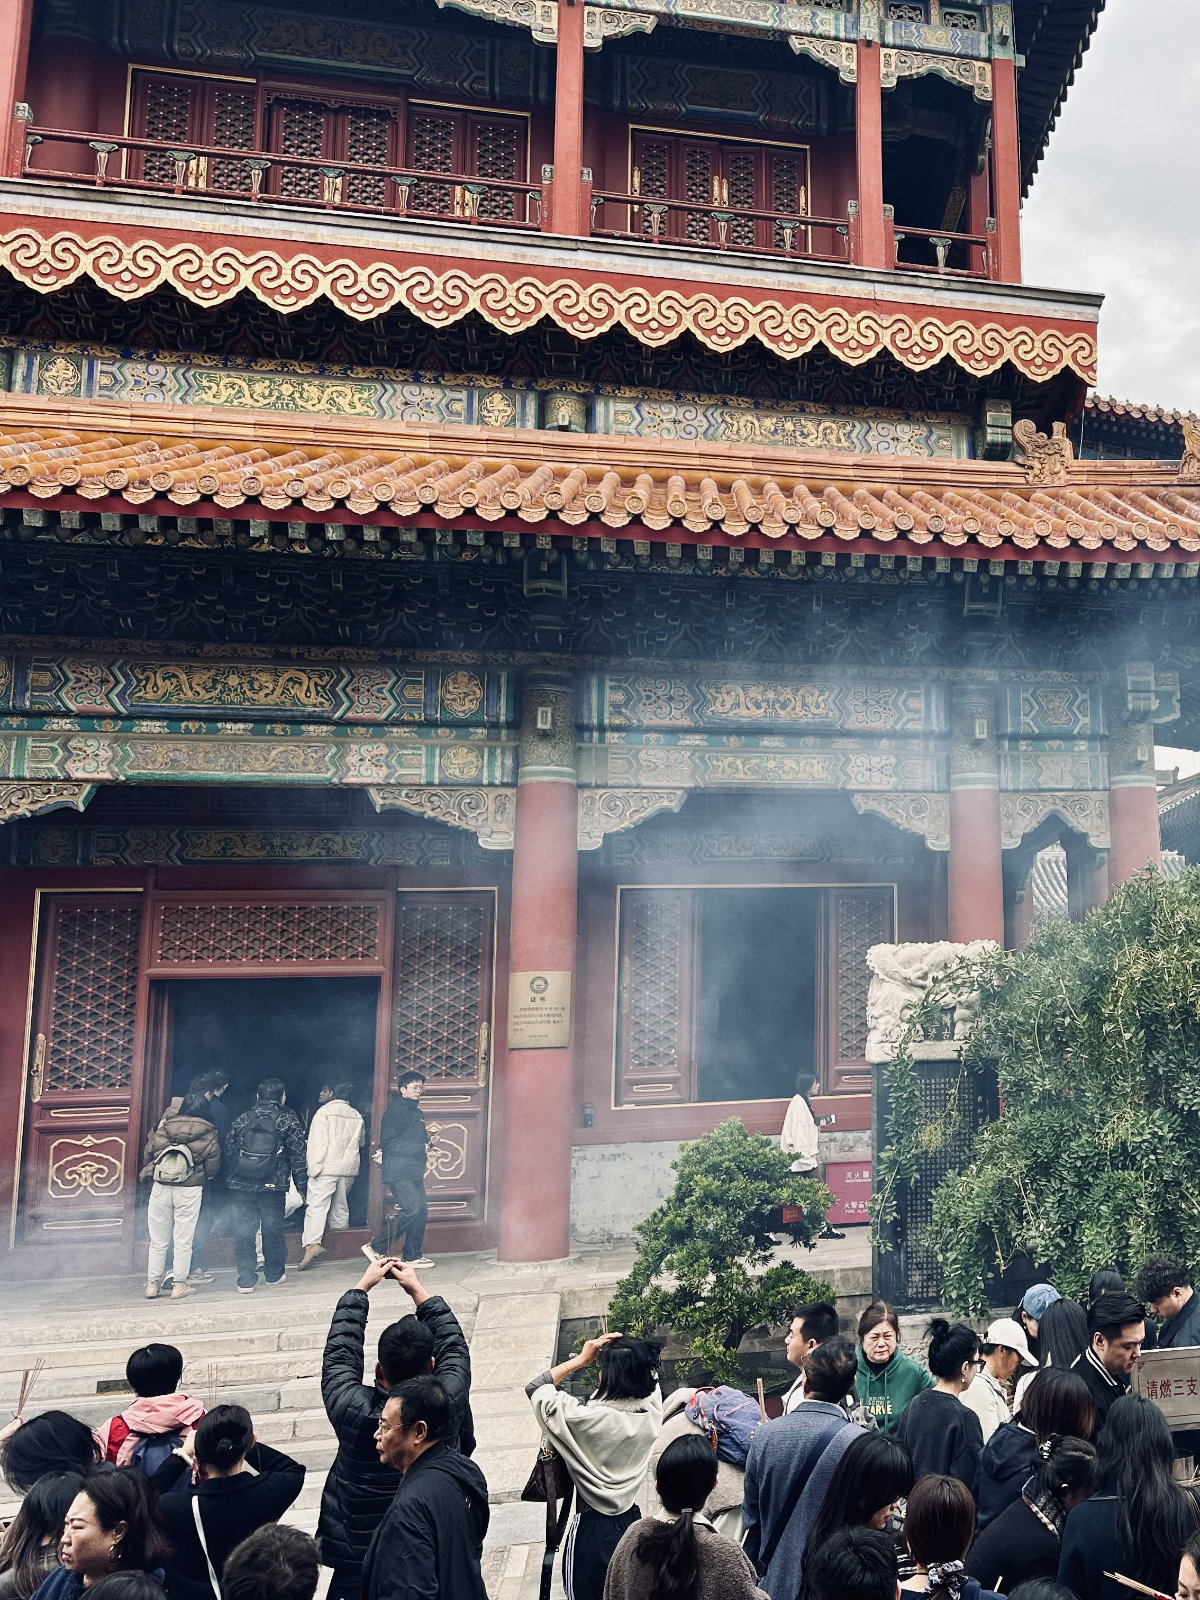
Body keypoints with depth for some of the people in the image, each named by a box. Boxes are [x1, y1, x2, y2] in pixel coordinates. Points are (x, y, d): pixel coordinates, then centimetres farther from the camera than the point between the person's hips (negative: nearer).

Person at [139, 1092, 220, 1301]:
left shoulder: (163, 1129, 2)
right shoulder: (209, 1135, -3)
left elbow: (147, 1156, 8)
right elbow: (212, 1168, 0)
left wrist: (148, 1172, 27)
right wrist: (205, 1178, 21)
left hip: (160, 1188, 2)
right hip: (190, 1190, -2)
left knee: (158, 1240, 12)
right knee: (183, 1241, 6)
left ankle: (152, 1284, 17)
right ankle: (179, 1284, 9)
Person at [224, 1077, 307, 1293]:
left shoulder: (243, 1118, 10)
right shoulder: (288, 1120, 2)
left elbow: (228, 1151, 9)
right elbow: (297, 1155, -1)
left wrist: (228, 1180, 15)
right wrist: (302, 1185, 4)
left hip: (240, 1185, 2)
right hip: (273, 1186, -2)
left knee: (243, 1231, 6)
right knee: (272, 1229, 13)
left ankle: (246, 1280, 4)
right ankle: (274, 1273, 25)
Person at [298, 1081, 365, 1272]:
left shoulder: (324, 1111, -6)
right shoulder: (357, 1116, 12)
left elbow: (318, 1141, -13)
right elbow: (361, 1141, 22)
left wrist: (314, 1166, -14)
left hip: (328, 1166, -6)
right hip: (349, 1167, 6)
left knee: (317, 1204, -12)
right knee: (341, 1203, 19)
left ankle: (313, 1244, -25)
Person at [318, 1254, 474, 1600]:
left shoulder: (354, 1411, -25)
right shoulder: (447, 1404, -22)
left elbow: (339, 1350, -7)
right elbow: (453, 1345, -4)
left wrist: (363, 1285, 4)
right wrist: (417, 1288, 4)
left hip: (359, 1566, -1)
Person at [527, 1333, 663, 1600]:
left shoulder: (586, 1418, -27)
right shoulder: (651, 1413, -14)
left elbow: (534, 1389, -12)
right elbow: (649, 1374, 9)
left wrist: (581, 1360, -12)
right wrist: (622, 1349, -6)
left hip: (592, 1529, -5)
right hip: (632, 1522, 5)